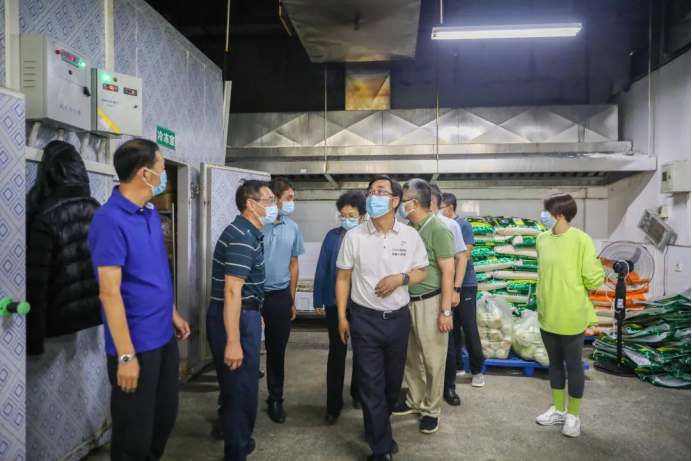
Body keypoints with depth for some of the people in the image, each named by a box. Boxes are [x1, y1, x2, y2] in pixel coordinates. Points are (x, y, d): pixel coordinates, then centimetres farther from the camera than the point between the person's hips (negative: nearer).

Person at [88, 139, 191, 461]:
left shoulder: (150, 212, 6)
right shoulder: (111, 220, -20)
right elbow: (109, 293, -21)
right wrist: (126, 355, -21)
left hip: (163, 337, 8)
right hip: (137, 345, -8)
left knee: (166, 416, 22)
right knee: (135, 432, 10)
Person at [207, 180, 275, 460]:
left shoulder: (249, 233, 12)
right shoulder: (242, 237, -21)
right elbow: (232, 292, -27)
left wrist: (255, 314, 27)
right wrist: (233, 342, -28)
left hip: (243, 315, 11)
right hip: (234, 319, -11)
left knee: (241, 385, 23)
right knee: (240, 388, 3)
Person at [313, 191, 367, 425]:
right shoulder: (332, 236, -4)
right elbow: (322, 269, -1)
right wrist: (318, 300, -1)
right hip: (335, 302, 0)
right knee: (337, 352, 6)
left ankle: (358, 393, 37)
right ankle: (333, 405, 15)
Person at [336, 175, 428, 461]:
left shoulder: (410, 236, -2)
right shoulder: (354, 236, -6)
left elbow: (421, 273, 6)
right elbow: (343, 278, 1)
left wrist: (400, 278, -16)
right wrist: (342, 316, -3)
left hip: (399, 318, 2)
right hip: (364, 319, -2)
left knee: (394, 379, 18)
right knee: (371, 383, 4)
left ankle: (378, 427, 45)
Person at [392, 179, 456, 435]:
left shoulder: (438, 229, -14)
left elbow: (448, 272, -15)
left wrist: (445, 311, -17)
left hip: (430, 303, -7)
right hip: (408, 302, 7)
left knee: (433, 361, 7)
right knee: (411, 357, 17)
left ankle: (432, 409, 23)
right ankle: (414, 401, 34)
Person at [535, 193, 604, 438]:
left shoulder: (581, 240, -17)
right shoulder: (542, 239, 2)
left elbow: (594, 279, -11)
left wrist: (574, 294, 3)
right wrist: (545, 299, 14)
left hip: (571, 317, -6)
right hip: (547, 315, 6)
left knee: (573, 365, 10)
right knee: (555, 363, 18)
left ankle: (573, 416, 27)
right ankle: (559, 410, 35)